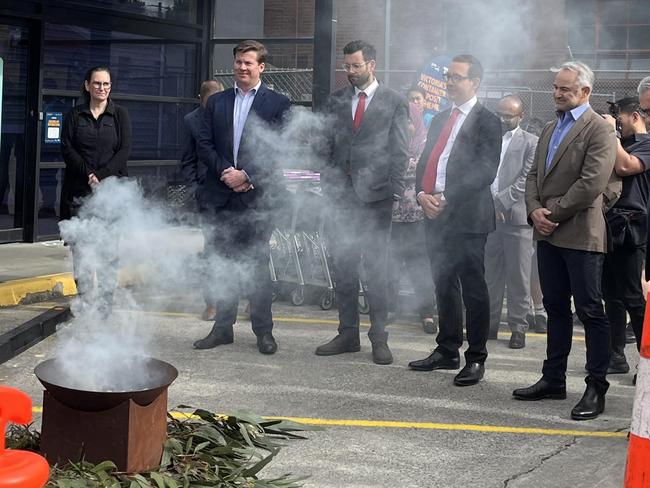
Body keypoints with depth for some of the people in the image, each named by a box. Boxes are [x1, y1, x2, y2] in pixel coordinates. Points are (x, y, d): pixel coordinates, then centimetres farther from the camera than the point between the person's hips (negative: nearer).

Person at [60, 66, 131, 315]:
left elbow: (125, 150, 2)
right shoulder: (74, 115, 11)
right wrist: (88, 175, -11)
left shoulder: (120, 115, 9)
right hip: (79, 190, 1)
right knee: (80, 247, -3)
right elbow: (67, 149, 2)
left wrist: (102, 175, -10)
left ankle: (105, 306, -2)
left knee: (108, 249, -5)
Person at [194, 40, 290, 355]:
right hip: (222, 195, 3)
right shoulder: (216, 102, 12)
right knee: (224, 263, 8)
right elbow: (204, 145, 7)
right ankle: (223, 327, 16)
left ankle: (263, 331, 9)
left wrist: (247, 175, -13)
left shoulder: (277, 104, 1)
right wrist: (226, 172, -9)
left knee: (257, 264, 1)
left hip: (258, 196, -3)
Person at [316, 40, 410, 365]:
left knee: (376, 270, 0)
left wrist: (394, 190, -7)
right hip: (342, 195, 4)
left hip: (376, 196, -4)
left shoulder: (395, 102, 2)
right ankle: (348, 333, 16)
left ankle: (379, 337, 7)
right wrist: (328, 185, 3)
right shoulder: (336, 101, 12)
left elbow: (400, 152, 0)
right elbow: (328, 146, 12)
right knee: (343, 267, 7)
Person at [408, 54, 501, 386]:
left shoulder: (486, 122, -5)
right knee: (444, 286, 15)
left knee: (473, 288, -1)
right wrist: (422, 194, -4)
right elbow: (425, 162, 17)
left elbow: (485, 171, -14)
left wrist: (447, 200, -19)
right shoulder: (440, 120, 18)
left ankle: (476, 358, 7)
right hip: (436, 215, 7)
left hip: (468, 217, -7)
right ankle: (447, 351, 25)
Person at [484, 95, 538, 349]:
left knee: (518, 276, 0)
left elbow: (525, 180, -8)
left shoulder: (531, 143, 1)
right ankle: (490, 323, 18)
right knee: (490, 274, 10)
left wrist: (500, 202, -14)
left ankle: (518, 327, 6)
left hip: (516, 216, -4)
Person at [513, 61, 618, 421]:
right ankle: (553, 379, 22)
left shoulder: (599, 130, -9)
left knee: (590, 311, -3)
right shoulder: (551, 129, 17)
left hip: (581, 235, -8)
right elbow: (534, 175, 16)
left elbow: (592, 183, -18)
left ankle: (596, 388, 3)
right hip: (547, 234, 8)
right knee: (556, 308, 14)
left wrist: (552, 213, -13)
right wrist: (535, 210, -3)